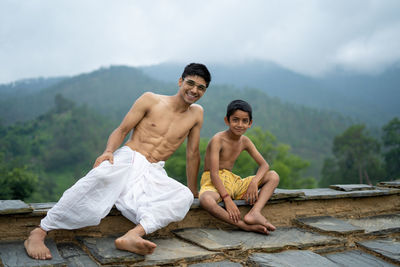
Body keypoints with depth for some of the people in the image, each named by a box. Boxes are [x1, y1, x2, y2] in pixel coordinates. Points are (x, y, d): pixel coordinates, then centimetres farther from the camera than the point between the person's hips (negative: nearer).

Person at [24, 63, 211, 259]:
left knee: (184, 197, -29)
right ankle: (39, 232, -31)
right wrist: (109, 151, -18)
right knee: (101, 177, -37)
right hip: (127, 159, -2)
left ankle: (132, 236, -46)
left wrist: (193, 191, 21)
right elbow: (122, 130, 3)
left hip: (154, 174, 3)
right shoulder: (150, 100, 5)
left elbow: (192, 154, 16)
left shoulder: (196, 113, 11)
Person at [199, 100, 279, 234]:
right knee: (205, 200, -43)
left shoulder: (245, 141, 5)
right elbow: (214, 174, -21)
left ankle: (254, 212, -26)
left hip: (232, 181, 7)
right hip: (213, 182, -6)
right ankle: (246, 226, -34)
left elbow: (264, 165, 2)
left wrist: (254, 181, -19)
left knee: (273, 176, -5)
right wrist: (227, 199, -30)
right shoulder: (217, 140, -14)